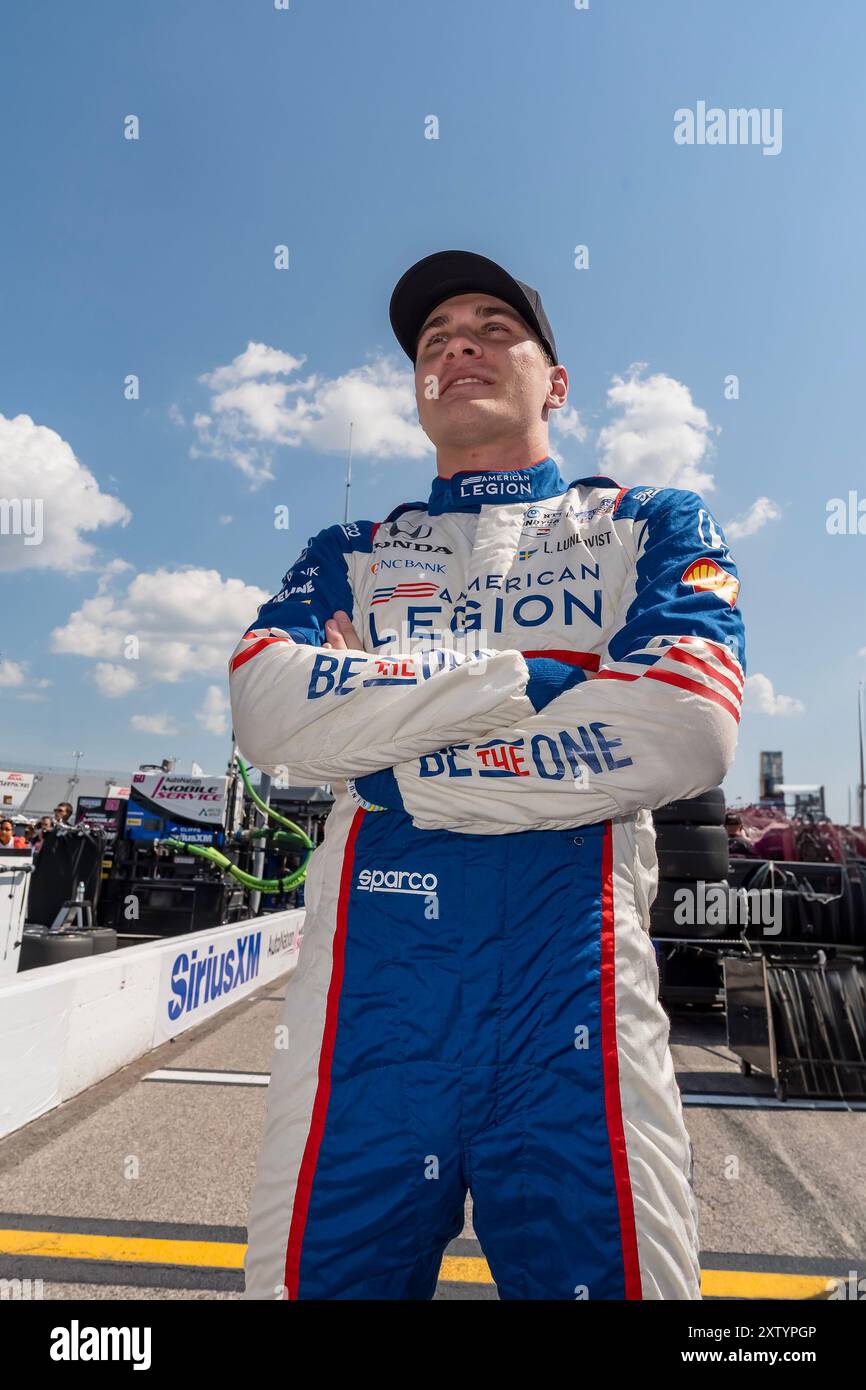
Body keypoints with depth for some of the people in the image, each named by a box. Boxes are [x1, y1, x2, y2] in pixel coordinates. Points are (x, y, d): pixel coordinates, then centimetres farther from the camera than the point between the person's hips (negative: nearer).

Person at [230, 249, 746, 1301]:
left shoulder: (653, 525, 12)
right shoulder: (351, 553, 16)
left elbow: (688, 730, -7)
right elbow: (267, 711, -4)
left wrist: (397, 765, -6)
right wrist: (527, 675, -9)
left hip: (574, 976, -1)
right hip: (368, 977, 2)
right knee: (322, 1272, 12)